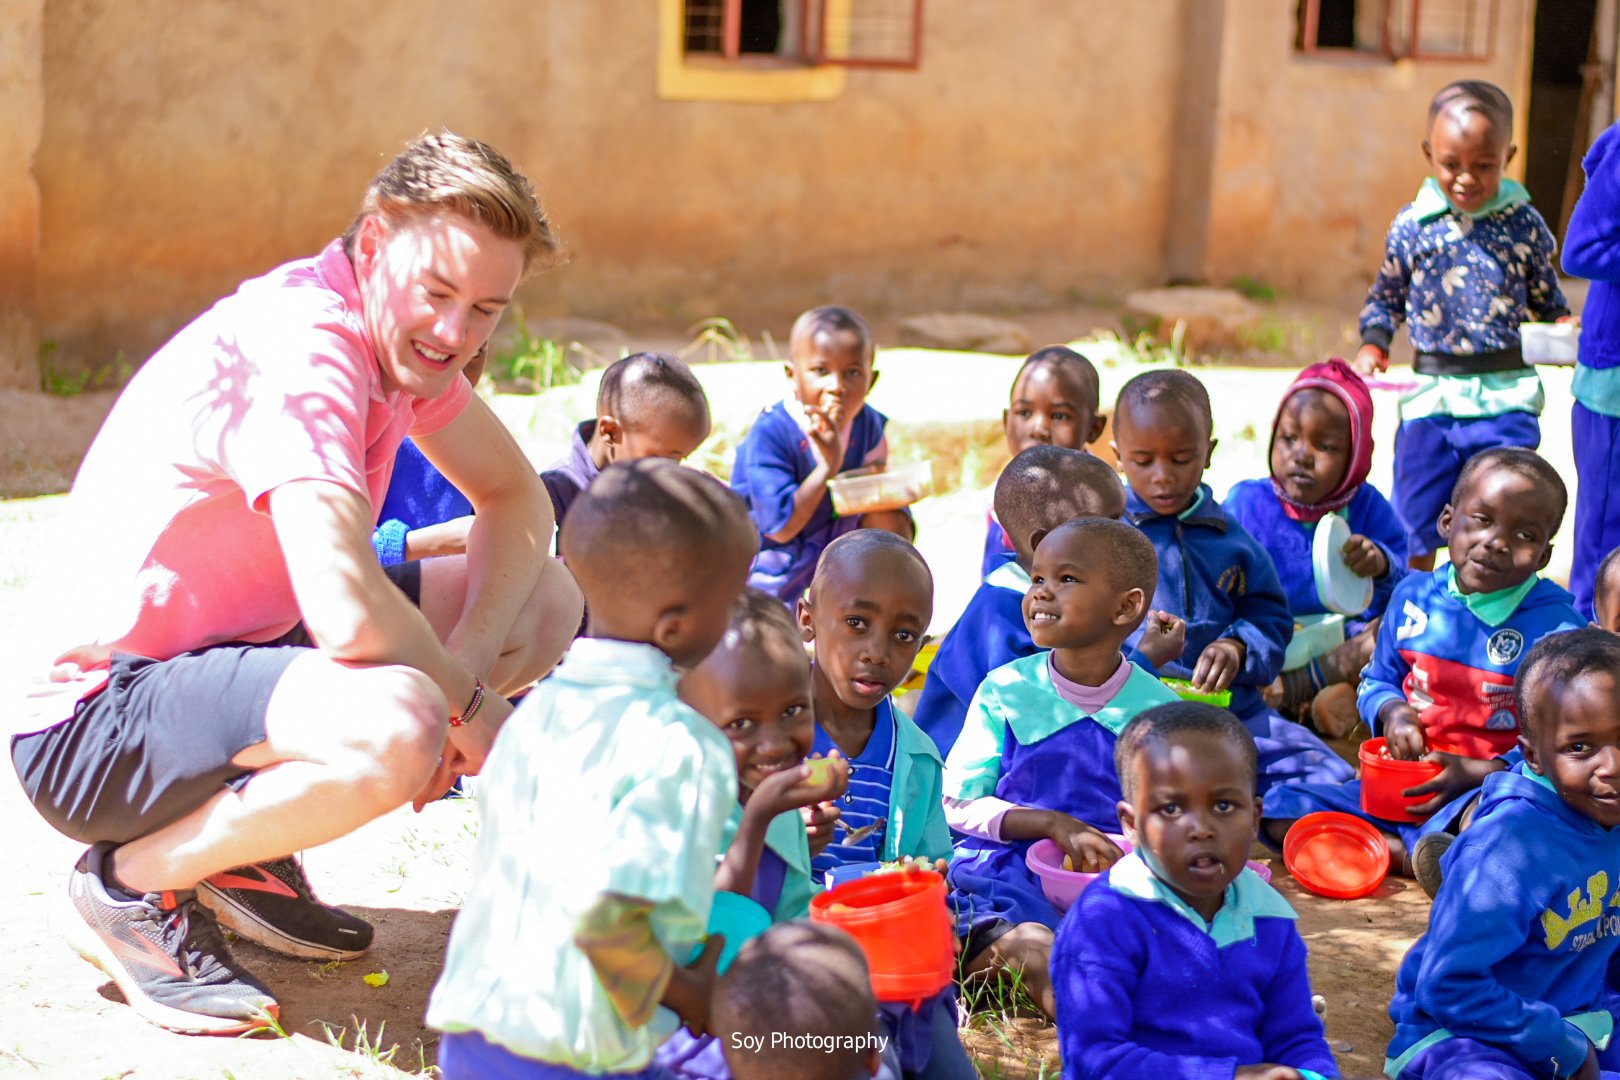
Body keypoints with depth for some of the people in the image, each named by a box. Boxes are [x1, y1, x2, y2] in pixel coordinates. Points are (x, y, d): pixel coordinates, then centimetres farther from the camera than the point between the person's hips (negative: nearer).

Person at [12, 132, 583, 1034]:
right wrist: (467, 704, -18)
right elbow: (349, 615, -37)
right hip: (97, 728, -10)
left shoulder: (400, 330, 2)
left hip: (238, 648, 10)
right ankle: (133, 882, -8)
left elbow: (517, 502, 9)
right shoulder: (296, 349, -26)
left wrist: (460, 666, -9)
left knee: (552, 600, 6)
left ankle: (248, 850, 9)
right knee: (397, 726, -37)